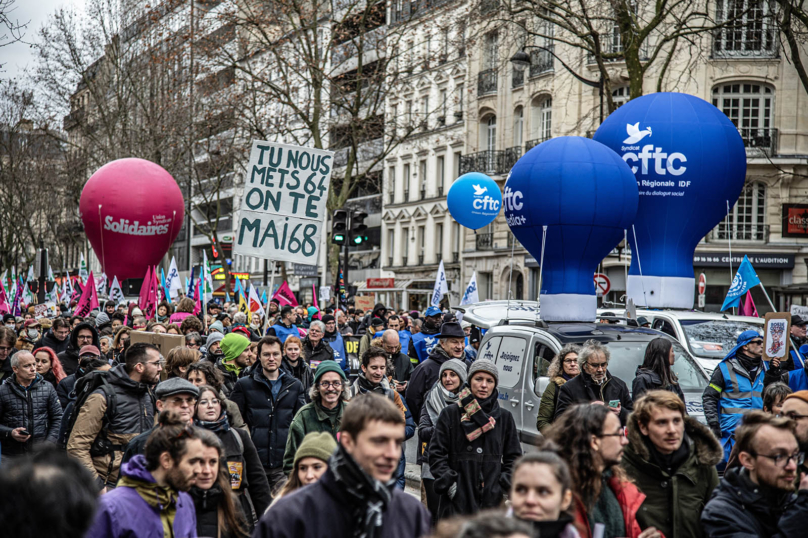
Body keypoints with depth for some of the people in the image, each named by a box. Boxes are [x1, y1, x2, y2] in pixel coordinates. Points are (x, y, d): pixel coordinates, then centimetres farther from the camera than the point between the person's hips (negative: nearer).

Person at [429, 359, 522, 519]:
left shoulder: (504, 418, 12)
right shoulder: (450, 414, 6)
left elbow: (514, 458, 16)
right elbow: (436, 454, 4)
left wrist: (504, 484, 2)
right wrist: (448, 483, -7)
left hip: (492, 500, 2)